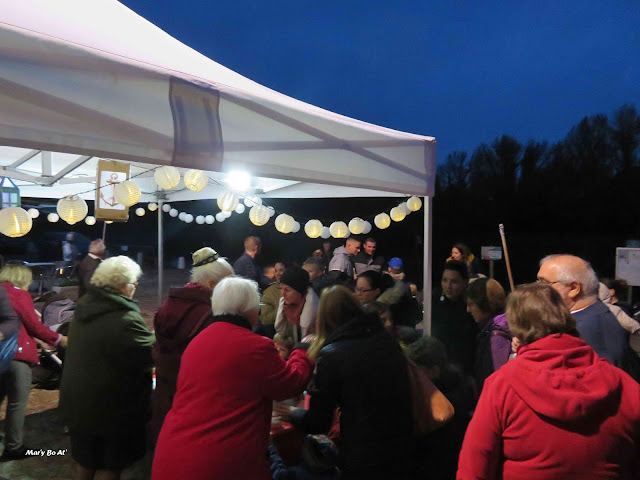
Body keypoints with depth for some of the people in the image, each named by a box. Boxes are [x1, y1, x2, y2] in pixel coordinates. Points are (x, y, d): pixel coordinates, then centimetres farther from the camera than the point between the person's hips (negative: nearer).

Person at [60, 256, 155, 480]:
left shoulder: (84, 305, -1)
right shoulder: (126, 319, -29)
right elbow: (153, 355, -20)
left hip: (78, 401, 8)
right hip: (111, 407, -8)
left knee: (85, 462, 26)